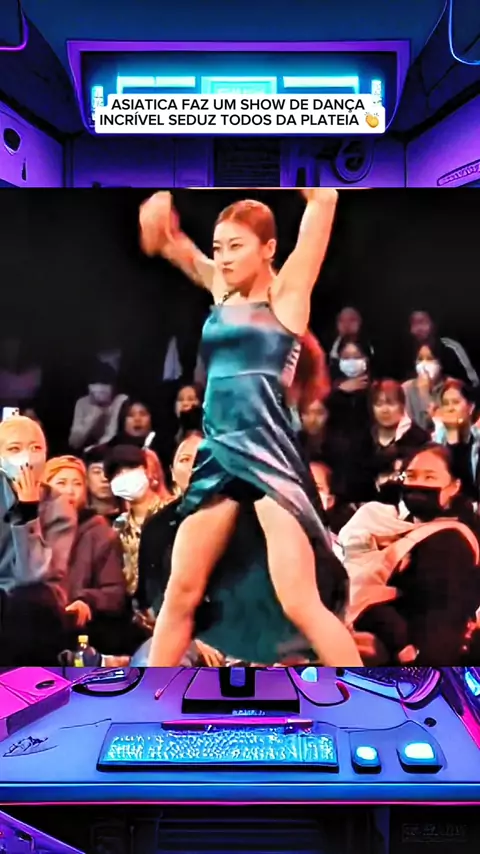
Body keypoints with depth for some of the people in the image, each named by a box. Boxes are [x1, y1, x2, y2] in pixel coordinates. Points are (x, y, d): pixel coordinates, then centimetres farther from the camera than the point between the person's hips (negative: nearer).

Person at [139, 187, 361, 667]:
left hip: (269, 454, -6)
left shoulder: (286, 294, 1)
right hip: (217, 455, 6)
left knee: (300, 603, -7)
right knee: (180, 593, 10)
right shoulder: (221, 291, 16)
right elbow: (164, 237, 25)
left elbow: (323, 200, -3)